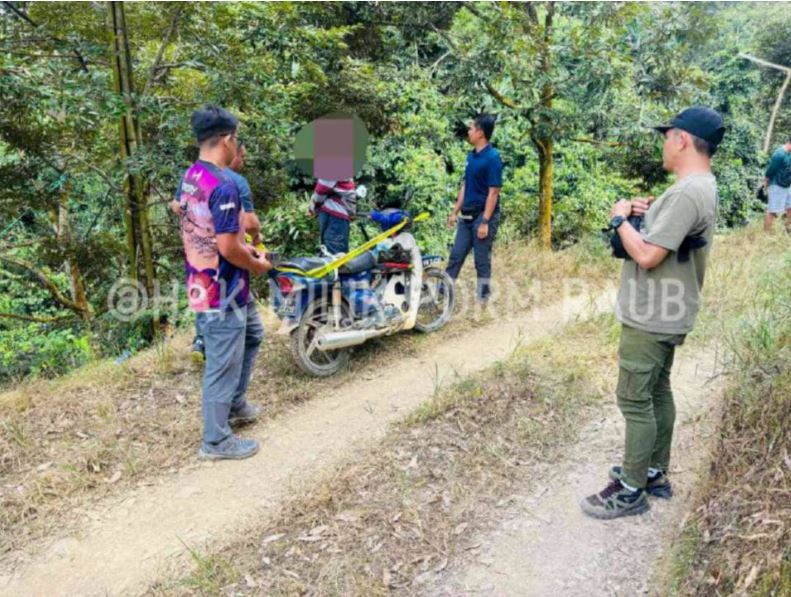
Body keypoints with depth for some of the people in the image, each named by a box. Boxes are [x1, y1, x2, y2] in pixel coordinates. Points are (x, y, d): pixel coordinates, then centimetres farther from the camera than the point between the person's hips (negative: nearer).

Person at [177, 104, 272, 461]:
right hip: (222, 291, -10)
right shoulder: (223, 185, -24)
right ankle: (216, 441, 19)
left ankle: (235, 405, 39)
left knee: (252, 335, 27)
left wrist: (244, 248, 16)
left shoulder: (190, 177, 6)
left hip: (201, 283, 10)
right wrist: (258, 265, -8)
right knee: (224, 364, 4)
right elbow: (227, 248, -26)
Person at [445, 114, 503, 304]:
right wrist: (455, 212, 14)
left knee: (482, 261, 1)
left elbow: (493, 192, -17)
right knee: (455, 256, 9)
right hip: (467, 216, 7)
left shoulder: (492, 158, -14)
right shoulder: (471, 155, 9)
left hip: (483, 216, -7)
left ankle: (482, 301, 12)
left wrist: (485, 222, -20)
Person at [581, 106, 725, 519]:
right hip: (665, 313, 11)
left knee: (635, 400, -2)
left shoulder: (686, 194, -23)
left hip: (652, 318, -11)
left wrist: (620, 219, -11)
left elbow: (648, 256, -26)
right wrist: (644, 217, 4)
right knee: (656, 393, 18)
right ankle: (655, 473, 31)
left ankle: (631, 491, 9)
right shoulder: (700, 188, 11)